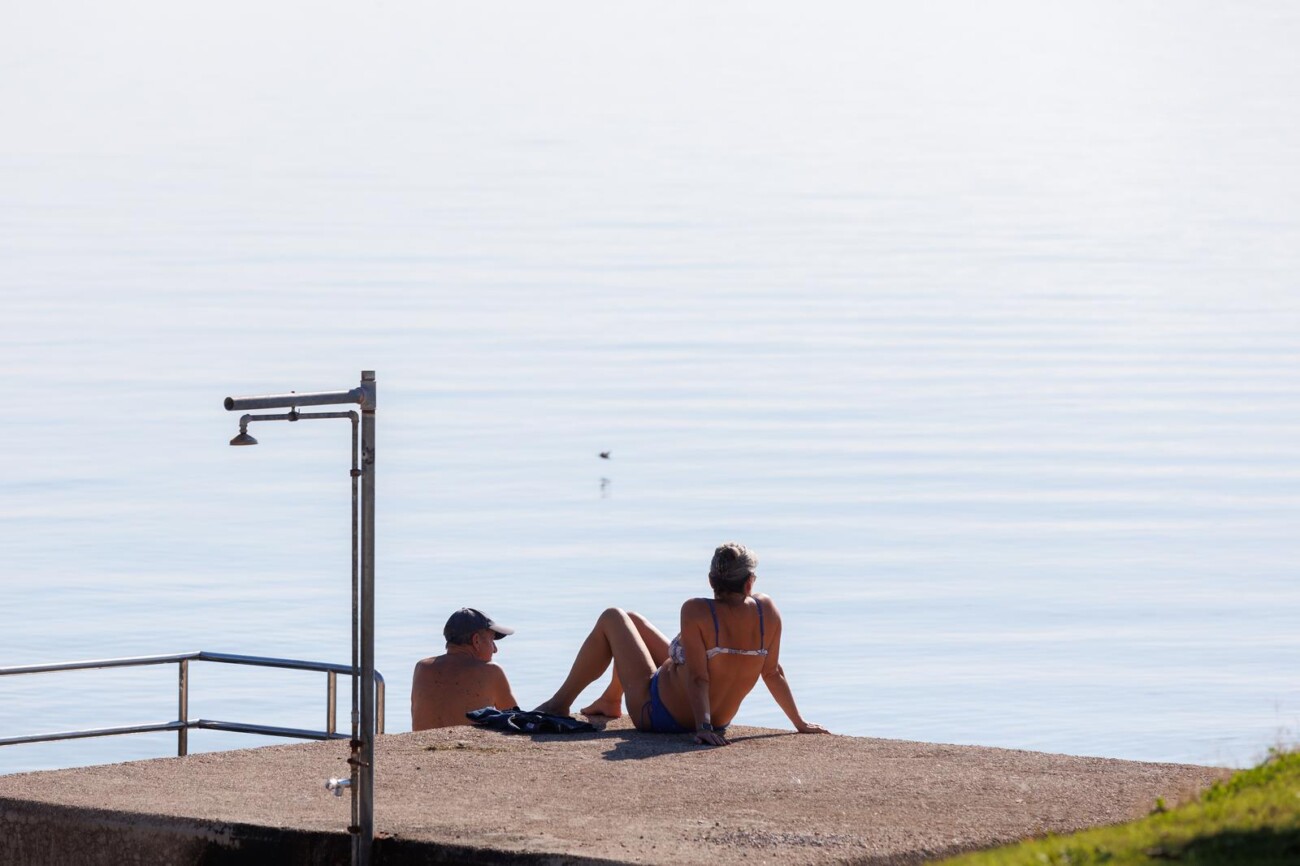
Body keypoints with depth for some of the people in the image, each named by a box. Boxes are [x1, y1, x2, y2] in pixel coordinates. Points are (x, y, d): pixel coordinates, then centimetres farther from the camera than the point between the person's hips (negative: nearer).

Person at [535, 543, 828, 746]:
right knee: (633, 621, 26)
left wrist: (703, 727, -29)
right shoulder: (766, 611, -14)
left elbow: (698, 678, -31)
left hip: (657, 715, -6)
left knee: (612, 619, 16)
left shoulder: (697, 612, -29)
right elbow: (773, 672, -6)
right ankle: (609, 701, 49)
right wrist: (800, 723, 4)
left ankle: (560, 703, 29)